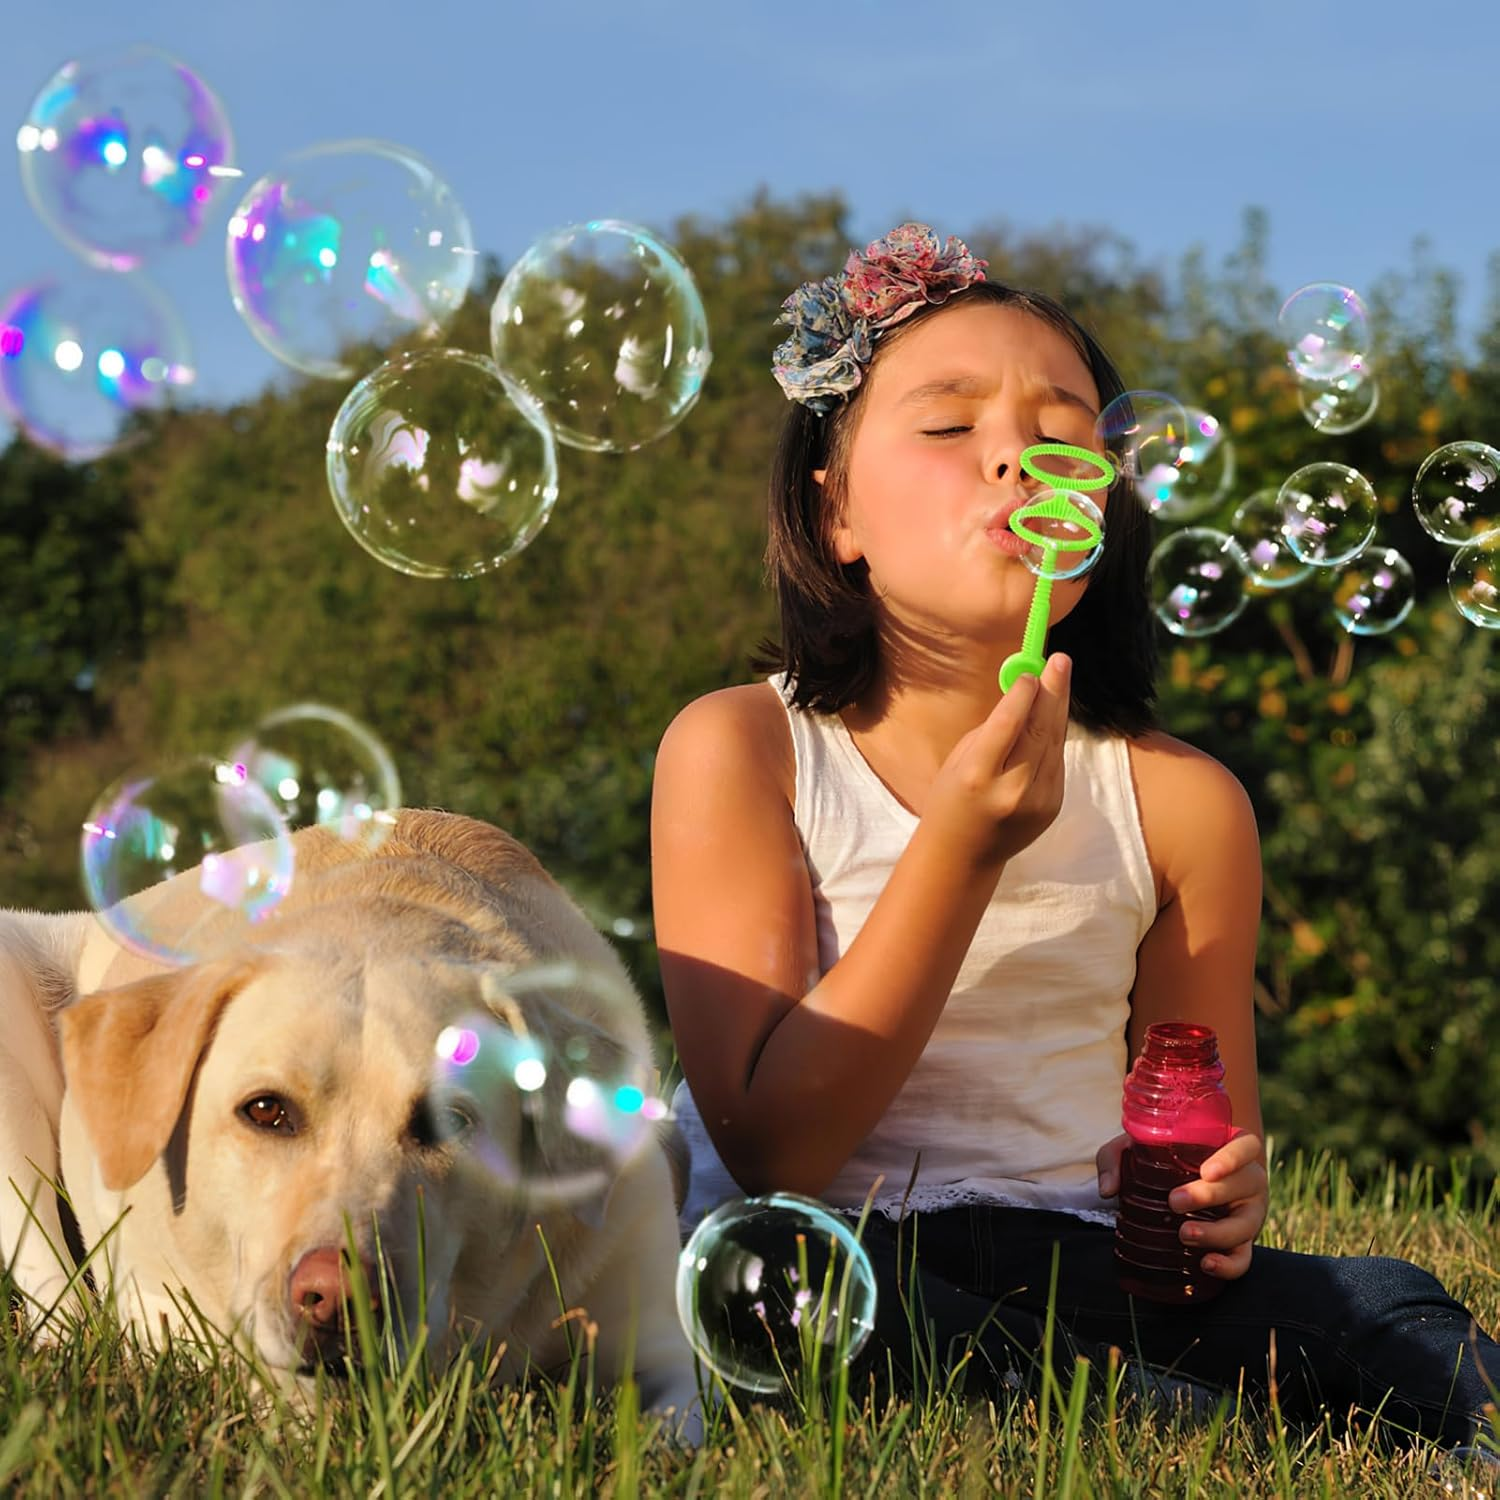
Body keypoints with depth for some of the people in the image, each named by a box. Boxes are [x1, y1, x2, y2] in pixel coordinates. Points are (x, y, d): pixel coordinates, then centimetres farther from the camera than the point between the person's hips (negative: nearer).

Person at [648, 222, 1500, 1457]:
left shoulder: (1182, 801, 2)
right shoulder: (742, 751, -5)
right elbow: (769, 1146, -12)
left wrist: (1209, 1198, -12)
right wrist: (963, 849, -21)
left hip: (1077, 1265, 2)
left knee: (1386, 1309, -27)